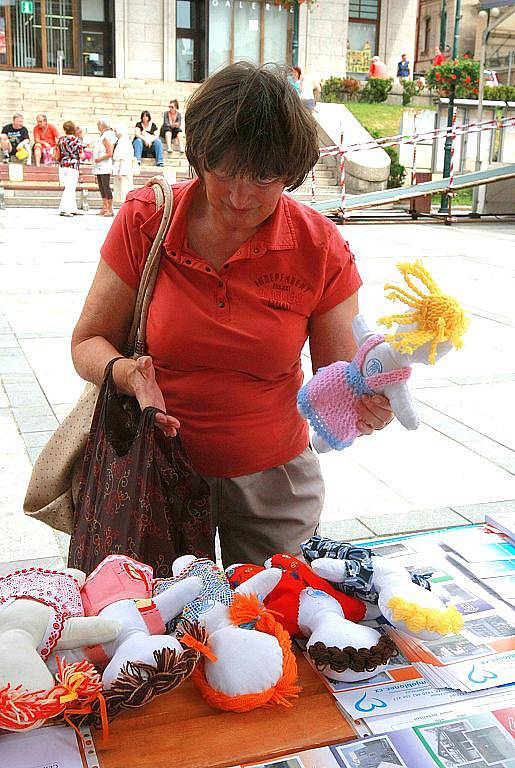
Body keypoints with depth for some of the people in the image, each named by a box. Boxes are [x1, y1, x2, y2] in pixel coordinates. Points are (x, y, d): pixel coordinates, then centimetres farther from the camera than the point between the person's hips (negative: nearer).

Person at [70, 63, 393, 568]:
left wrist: (366, 403, -31)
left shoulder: (320, 247, -12)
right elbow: (88, 342, -6)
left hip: (272, 480, 1)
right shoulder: (146, 219, -12)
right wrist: (129, 373, -27)